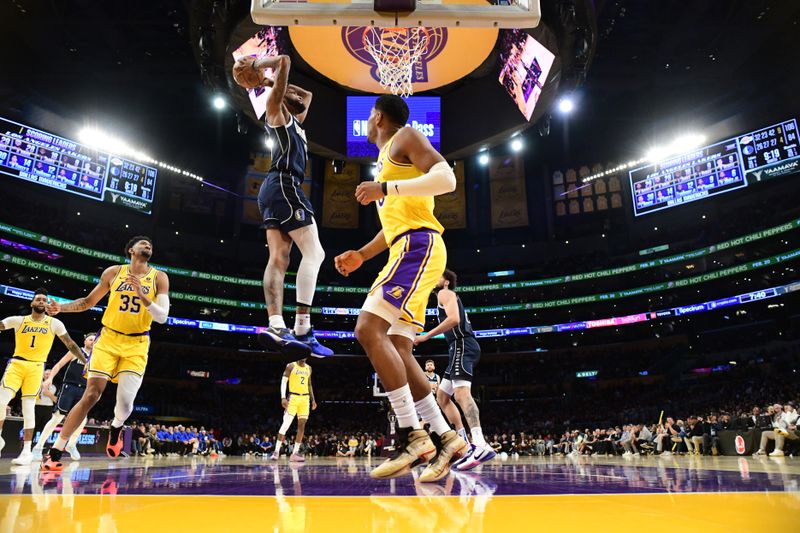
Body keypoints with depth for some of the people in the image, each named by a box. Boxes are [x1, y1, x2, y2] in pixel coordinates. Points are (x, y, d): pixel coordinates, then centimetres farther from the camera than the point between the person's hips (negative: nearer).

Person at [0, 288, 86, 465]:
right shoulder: (18, 320, 5)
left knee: (28, 406, -5)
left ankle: (27, 451, 0)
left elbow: (70, 344, 7)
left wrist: (87, 362, 4)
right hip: (16, 364, 1)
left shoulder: (54, 323, 4)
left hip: (36, 367, -1)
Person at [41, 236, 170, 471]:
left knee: (126, 402, -11)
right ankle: (55, 452, 6)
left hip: (136, 345, 0)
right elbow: (89, 301, 14)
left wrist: (142, 295, -25)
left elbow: (162, 317, -11)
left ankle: (115, 428, 25)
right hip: (108, 339, 1)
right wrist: (62, 307, -3)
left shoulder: (159, 278, -2)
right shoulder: (113, 272, 3)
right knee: (91, 396, -7)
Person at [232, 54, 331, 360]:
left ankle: (276, 327, -15)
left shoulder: (295, 120, 31)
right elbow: (285, 61, -1)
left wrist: (270, 81, 41)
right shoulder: (276, 110, 8)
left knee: (278, 258, -5)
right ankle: (302, 329, -25)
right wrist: (256, 65, 13)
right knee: (313, 252, -16)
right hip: (283, 184, -9)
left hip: (275, 189, 9)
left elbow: (308, 94, 45)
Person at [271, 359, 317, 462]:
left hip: (305, 398, 5)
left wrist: (313, 399, 13)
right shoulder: (291, 366, -2)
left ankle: (295, 453, 4)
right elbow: (283, 382, -7)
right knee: (286, 424, -10)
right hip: (293, 397, -5)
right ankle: (276, 451, -3)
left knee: (302, 426, 0)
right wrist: (283, 397, -18)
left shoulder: (309, 368, 13)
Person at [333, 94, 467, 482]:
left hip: (418, 245, -10)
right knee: (398, 352, 2)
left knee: (369, 329, -21)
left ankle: (413, 435, -20)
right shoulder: (387, 160, 31)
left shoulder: (406, 137, 4)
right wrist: (361, 254, 23)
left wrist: (385, 188, -18)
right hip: (408, 250, 10)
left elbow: (446, 178, -14)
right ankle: (445, 438, 4)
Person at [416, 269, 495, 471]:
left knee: (461, 393, -26)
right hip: (461, 347, 10)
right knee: (442, 396, 14)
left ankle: (481, 446, -41)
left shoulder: (445, 293, 0)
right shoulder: (450, 297, 30)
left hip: (462, 345, -10)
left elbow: (453, 319, -17)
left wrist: (426, 336, -15)